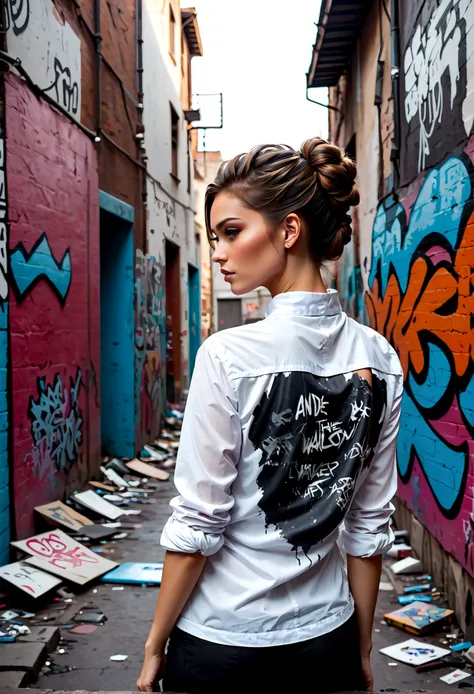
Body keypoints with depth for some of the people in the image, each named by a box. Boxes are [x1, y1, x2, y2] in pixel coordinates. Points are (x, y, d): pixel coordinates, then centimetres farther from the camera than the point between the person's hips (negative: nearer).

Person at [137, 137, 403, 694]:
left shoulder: (228, 356, -19)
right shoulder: (378, 358, -5)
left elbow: (198, 524, -16)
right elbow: (370, 525, 1)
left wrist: (155, 648, -3)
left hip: (221, 646, -4)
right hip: (327, 641, 4)